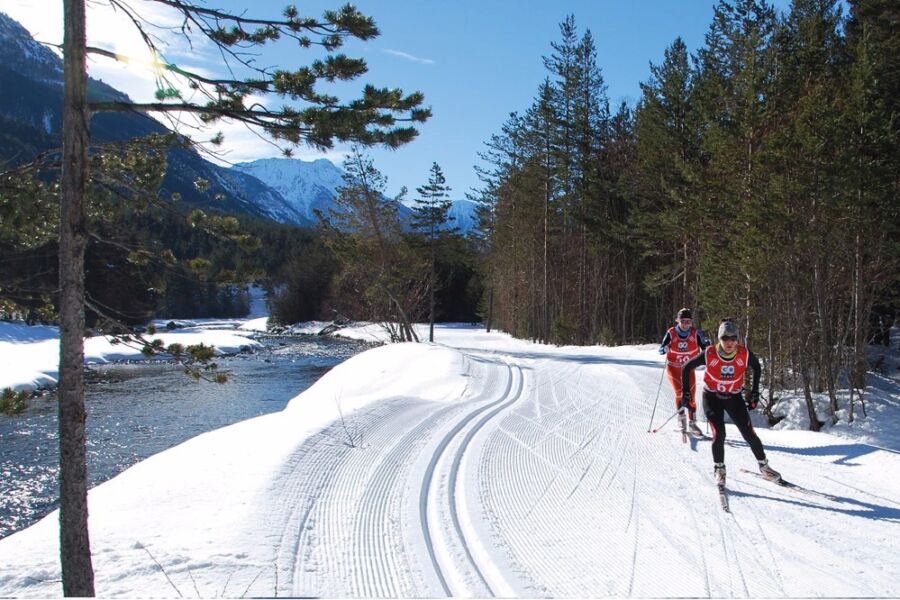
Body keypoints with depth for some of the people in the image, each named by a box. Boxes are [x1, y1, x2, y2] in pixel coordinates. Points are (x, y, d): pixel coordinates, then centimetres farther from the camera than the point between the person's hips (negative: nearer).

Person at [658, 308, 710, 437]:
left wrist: (706, 345, -28)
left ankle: (693, 424, 13)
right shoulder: (671, 333, -14)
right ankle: (682, 421, -3)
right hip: (673, 368, -1)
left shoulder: (695, 334, -12)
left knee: (691, 396, 1)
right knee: (680, 393, -17)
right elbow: (660, 350, -13)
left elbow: (704, 350, -6)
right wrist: (665, 349, -36)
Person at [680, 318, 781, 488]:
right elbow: (687, 368, -7)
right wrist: (684, 392, -5)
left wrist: (754, 391, 5)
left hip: (734, 397, 2)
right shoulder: (710, 354, -22)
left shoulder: (744, 354, -17)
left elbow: (756, 367, 6)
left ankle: (763, 466, 18)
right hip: (712, 397, -2)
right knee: (719, 433, -17)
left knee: (749, 433, -4)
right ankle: (719, 469, 5)